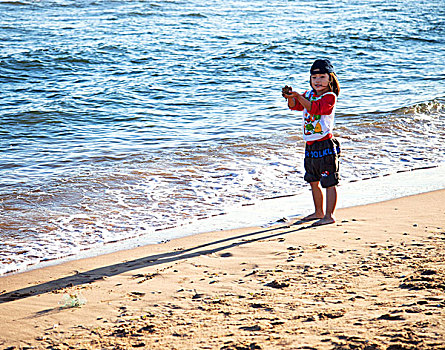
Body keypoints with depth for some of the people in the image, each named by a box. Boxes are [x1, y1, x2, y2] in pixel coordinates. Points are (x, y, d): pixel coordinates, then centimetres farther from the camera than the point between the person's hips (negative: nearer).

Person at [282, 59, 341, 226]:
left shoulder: (330, 96, -9)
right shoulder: (308, 94, 12)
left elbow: (314, 108, -24)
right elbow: (295, 106, 1)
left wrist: (298, 96, -31)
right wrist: (290, 98, -20)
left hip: (325, 145, -8)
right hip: (310, 146, 8)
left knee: (329, 182, -5)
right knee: (313, 181, 18)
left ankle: (329, 215, -3)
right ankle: (319, 212, 31)